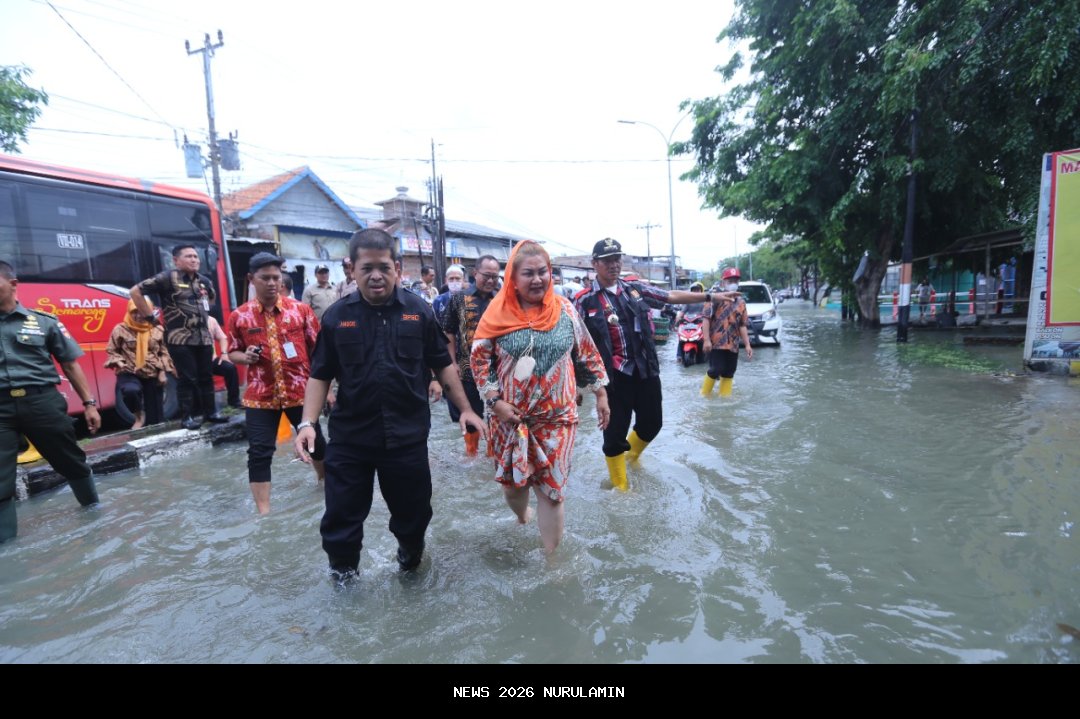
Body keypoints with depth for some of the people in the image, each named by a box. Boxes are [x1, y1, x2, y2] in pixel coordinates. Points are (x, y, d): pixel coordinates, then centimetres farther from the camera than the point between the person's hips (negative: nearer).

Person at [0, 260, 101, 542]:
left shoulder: (44, 321, 3)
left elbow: (70, 364, 7)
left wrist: (89, 403, 4)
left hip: (41, 400, -1)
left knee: (71, 461, 13)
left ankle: (93, 506, 34)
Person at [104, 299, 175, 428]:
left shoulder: (158, 330, 5)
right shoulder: (120, 330, -1)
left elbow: (164, 353, 10)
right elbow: (111, 351, 6)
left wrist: (163, 372, 2)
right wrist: (118, 362, -14)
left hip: (153, 375, 2)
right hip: (129, 374, -2)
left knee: (155, 411, 4)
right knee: (131, 390, -36)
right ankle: (139, 414, -6)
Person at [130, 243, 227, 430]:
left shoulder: (204, 281, 11)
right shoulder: (168, 278, -8)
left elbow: (211, 296, 34)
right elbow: (136, 291, -9)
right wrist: (150, 317, -6)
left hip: (204, 337, 6)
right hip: (180, 338, -6)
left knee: (206, 376, 11)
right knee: (187, 378, -3)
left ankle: (211, 412, 21)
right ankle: (187, 417, 6)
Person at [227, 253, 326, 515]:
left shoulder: (301, 309, -3)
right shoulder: (239, 316, -1)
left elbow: (317, 349, 1)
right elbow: (232, 352, 12)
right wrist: (245, 357, -12)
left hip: (300, 391, 0)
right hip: (260, 395, 0)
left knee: (314, 441, 15)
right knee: (259, 452, -1)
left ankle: (325, 479, 44)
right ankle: (263, 512, 10)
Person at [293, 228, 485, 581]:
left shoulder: (419, 311, -2)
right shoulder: (337, 316, -2)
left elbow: (443, 365, 5)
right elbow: (320, 375, 3)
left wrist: (465, 409, 3)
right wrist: (308, 423, -8)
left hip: (408, 435, 0)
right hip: (348, 437, 0)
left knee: (413, 511, 16)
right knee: (341, 516, 10)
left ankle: (411, 559, 45)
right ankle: (342, 573, 36)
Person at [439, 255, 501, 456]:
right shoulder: (459, 299, -2)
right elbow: (449, 333, 0)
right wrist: (453, 363, -5)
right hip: (468, 367, -1)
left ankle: (494, 449, 28)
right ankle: (471, 449, 30)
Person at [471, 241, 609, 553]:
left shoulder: (565, 309, -3)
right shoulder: (499, 312, -8)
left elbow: (587, 354, 6)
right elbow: (479, 358, -3)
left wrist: (601, 394, 8)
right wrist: (495, 402, -10)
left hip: (556, 417, 0)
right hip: (509, 417, 0)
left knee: (552, 489, 5)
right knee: (511, 481, 16)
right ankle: (522, 519, 51)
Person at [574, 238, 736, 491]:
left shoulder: (636, 289, 6)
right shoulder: (584, 301, -6)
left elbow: (672, 296, 11)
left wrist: (710, 296, 7)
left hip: (646, 370, 5)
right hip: (613, 375, -4)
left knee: (652, 422, 17)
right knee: (615, 432, 4)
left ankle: (631, 455, 48)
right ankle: (621, 486, 25)